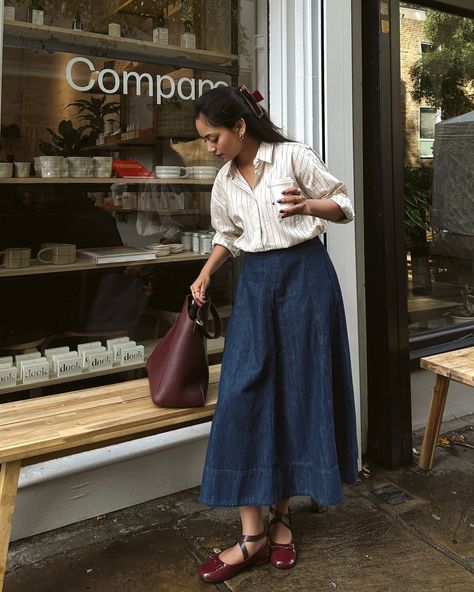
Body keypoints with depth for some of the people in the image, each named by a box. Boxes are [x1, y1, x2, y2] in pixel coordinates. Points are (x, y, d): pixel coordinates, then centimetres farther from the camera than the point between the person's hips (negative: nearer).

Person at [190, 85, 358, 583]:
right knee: (243, 395, -6)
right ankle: (252, 534, 2)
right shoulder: (225, 181, 11)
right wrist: (205, 275, 12)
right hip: (256, 281, 5)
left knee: (298, 391, 0)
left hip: (304, 274, -4)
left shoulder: (293, 156, -5)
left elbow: (344, 206, -1)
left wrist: (308, 205, -20)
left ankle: (281, 516, 18)